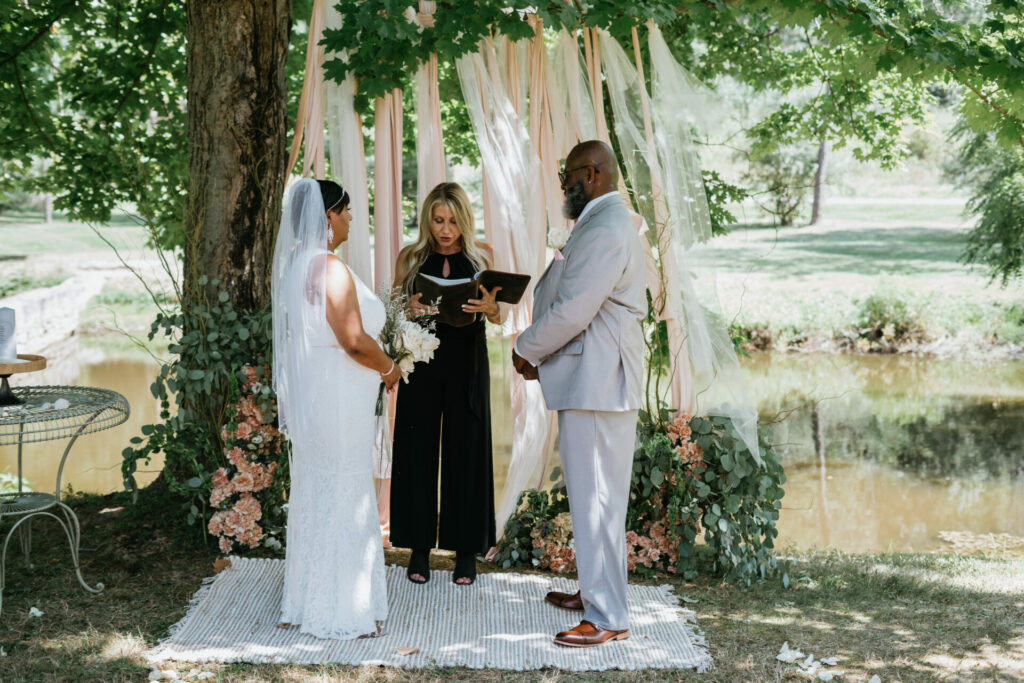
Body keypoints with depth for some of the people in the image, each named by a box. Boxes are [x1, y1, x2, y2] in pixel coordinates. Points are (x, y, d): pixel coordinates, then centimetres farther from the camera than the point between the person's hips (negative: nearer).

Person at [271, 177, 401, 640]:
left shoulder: (291, 266, 9)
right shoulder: (332, 270, -19)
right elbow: (355, 341, -23)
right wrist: (389, 368, -4)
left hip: (305, 394, 9)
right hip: (337, 400, -9)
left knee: (312, 494, 17)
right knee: (343, 497, 0)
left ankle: (306, 600, 27)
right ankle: (341, 610, 9)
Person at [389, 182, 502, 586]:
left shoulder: (481, 256, 3)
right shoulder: (410, 258, 3)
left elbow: (498, 317, 4)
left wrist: (489, 306, -19)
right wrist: (408, 309, -17)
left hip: (466, 366, 0)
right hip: (421, 363, 0)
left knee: (466, 452, 2)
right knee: (418, 451, 2)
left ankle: (466, 550, 11)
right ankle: (419, 549, 12)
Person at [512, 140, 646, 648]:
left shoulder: (605, 231, -19)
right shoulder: (604, 223, 18)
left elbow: (571, 312, -22)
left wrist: (525, 349, -6)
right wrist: (539, 354, 12)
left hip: (596, 385, -11)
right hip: (592, 381, 11)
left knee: (596, 501, -5)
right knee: (591, 497, 19)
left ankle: (608, 618, 2)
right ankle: (595, 592, 31)